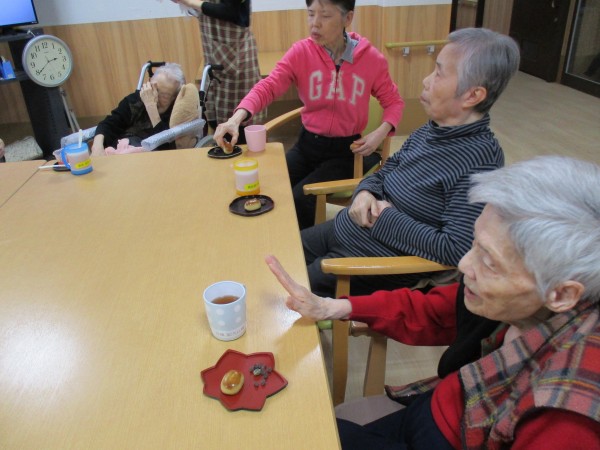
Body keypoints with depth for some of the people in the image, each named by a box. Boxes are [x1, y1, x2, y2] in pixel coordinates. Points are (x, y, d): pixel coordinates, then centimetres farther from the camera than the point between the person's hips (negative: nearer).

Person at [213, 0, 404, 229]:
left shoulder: (371, 58, -8)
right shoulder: (301, 52, -6)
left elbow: (393, 102, 4)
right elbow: (268, 87, -17)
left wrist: (381, 132, -17)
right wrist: (237, 118, -36)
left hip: (345, 149, -2)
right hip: (307, 143, 3)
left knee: (299, 199, -21)